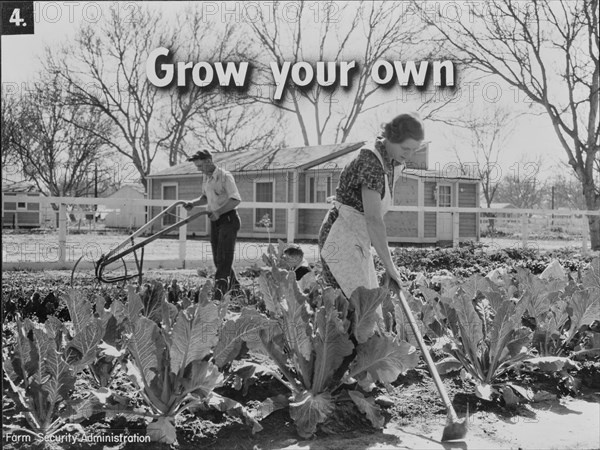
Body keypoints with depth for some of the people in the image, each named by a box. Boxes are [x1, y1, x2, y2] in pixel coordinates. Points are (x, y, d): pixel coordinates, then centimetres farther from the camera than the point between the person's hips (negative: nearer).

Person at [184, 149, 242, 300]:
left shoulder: (225, 176, -14)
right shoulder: (206, 177, 11)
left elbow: (236, 200, -21)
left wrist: (218, 212, -29)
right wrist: (193, 203, 4)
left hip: (228, 218, -8)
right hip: (215, 220, 8)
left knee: (224, 258, -11)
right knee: (217, 259, 11)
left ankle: (219, 296, -15)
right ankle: (234, 286, 26)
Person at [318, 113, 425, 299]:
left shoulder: (393, 163, 7)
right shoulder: (372, 162, -22)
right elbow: (373, 219, -28)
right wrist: (389, 266, -26)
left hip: (358, 240, 9)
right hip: (341, 238, -9)